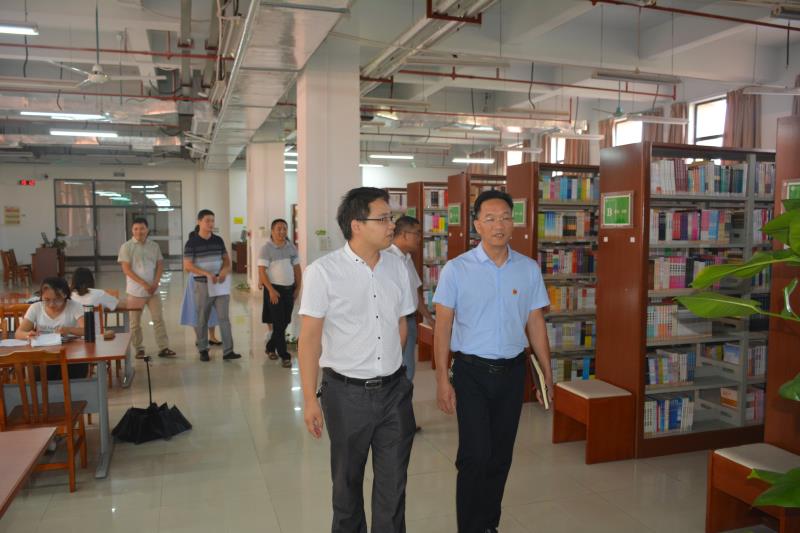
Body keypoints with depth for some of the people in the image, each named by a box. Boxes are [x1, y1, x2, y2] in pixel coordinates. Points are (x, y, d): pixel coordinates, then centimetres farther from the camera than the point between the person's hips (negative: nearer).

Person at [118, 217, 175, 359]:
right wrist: (144, 284, -16)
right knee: (135, 322, 6)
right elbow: (126, 269, -10)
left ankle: (163, 348, 5)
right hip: (135, 291, -3)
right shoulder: (126, 247, -5)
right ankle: (139, 349, 17)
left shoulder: (154, 246, 6)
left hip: (153, 290, 3)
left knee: (158, 319, 1)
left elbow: (160, 265, 8)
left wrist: (156, 282, -9)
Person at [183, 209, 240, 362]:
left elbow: (226, 259, 14)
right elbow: (187, 266, -11)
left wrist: (225, 270, -8)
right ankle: (203, 350, 22)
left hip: (220, 284, 3)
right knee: (202, 319, 8)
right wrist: (207, 273, -21)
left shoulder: (218, 240, 7)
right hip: (202, 285, -3)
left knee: (224, 317, -2)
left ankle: (228, 351, -2)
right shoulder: (192, 243, -6)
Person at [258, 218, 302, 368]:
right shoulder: (266, 249, -8)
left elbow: (297, 268, 12)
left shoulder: (292, 248, 8)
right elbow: (262, 271, -12)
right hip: (274, 289, -5)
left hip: (289, 289, 5)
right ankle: (284, 356, 1)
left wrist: (298, 288, 5)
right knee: (279, 324, -3)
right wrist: (271, 290, -18)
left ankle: (271, 347, 30)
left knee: (285, 322, 11)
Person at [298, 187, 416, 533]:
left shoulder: (397, 267, 1)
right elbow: (309, 338, -11)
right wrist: (310, 399, -11)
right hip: (347, 392, -3)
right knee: (347, 481, 17)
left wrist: (388, 368, 11)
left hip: (394, 390, 3)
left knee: (393, 483, 11)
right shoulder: (323, 272, -13)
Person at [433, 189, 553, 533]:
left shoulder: (529, 269, 2)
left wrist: (547, 374, 7)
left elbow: (535, 323, 7)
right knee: (475, 455, -3)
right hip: (472, 372, -3)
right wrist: (442, 379, -9)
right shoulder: (456, 269, -7)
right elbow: (443, 326, -5)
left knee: (501, 456, 13)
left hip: (512, 371, 3)